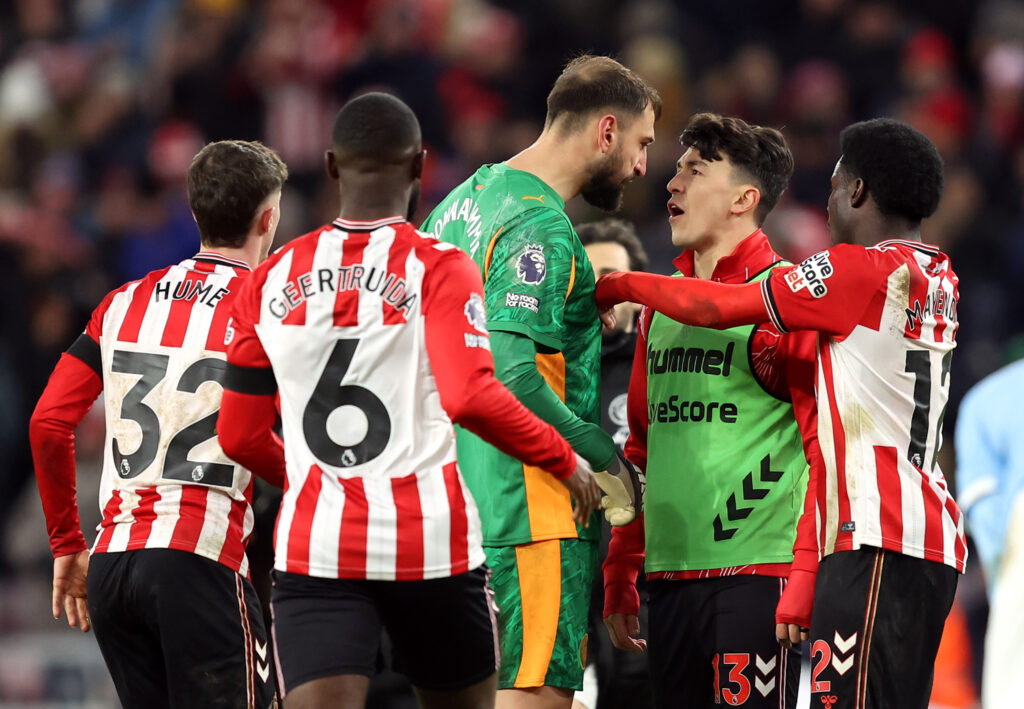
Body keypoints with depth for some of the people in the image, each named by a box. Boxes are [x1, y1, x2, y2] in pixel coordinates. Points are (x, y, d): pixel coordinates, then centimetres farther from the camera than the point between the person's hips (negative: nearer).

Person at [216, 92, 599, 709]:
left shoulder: (273, 278, 8)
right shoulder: (439, 268, -3)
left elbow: (241, 437, 13)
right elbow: (471, 398, -18)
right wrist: (564, 461, -3)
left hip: (316, 543, 2)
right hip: (429, 542, -2)